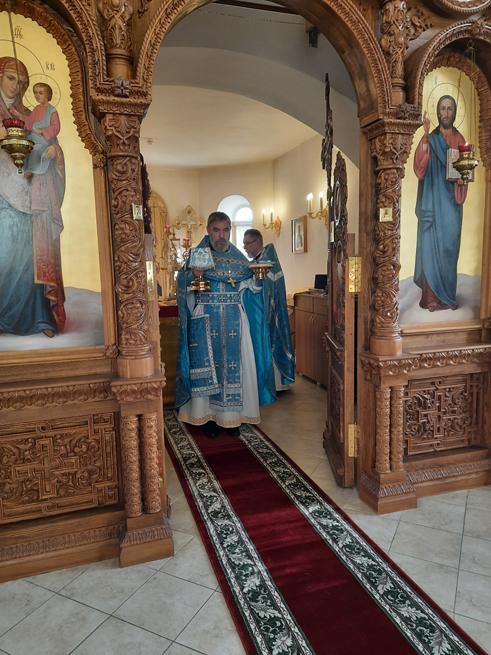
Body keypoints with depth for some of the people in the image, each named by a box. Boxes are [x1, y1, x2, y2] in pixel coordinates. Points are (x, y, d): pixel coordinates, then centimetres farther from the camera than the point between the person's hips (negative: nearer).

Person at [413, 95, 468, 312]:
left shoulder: (459, 139, 11)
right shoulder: (430, 138, 5)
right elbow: (420, 166, -12)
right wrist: (426, 136, -18)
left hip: (450, 202, 2)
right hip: (432, 201, -2)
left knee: (449, 246, 2)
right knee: (430, 245, -4)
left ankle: (448, 296, 11)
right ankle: (431, 297, 1)